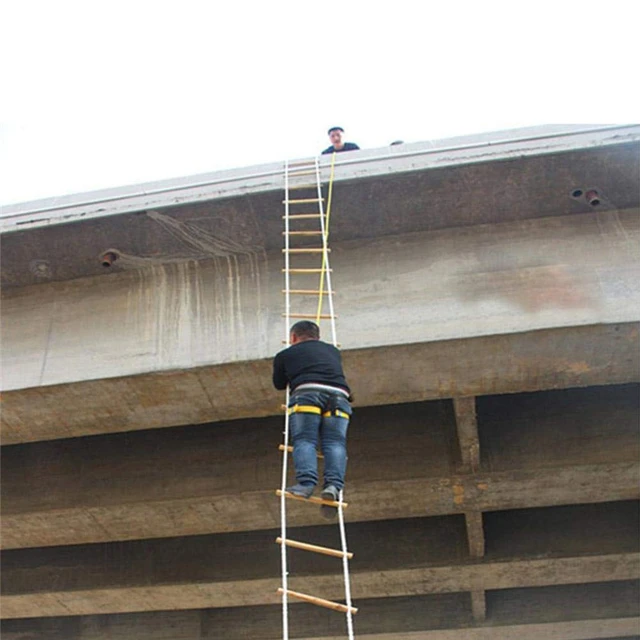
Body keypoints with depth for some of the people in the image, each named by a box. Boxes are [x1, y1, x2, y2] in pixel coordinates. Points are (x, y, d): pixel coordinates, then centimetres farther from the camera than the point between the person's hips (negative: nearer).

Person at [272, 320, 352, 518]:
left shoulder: (285, 355, 24)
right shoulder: (333, 351, 33)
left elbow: (279, 384, 36)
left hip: (306, 392, -3)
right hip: (338, 395, 3)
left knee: (304, 440, -7)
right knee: (335, 443, -4)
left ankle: (306, 482, -28)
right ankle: (333, 485, -24)